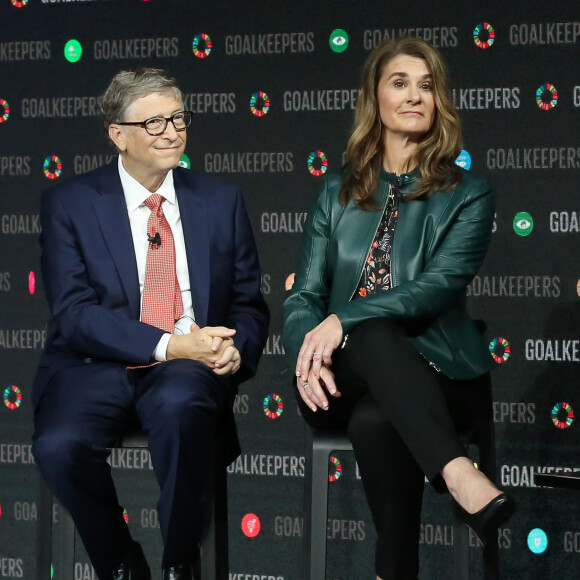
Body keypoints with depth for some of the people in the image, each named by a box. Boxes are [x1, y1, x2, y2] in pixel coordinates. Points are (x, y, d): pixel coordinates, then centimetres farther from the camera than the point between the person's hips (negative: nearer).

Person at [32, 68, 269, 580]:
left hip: (190, 368, 1)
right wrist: (168, 345, -18)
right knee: (59, 446, -32)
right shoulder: (70, 203, 4)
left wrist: (236, 348, -10)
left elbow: (249, 303, 15)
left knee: (180, 403, -36)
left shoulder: (221, 201, 13)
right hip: (96, 366, -1)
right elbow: (74, 312, -6)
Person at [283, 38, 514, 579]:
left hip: (433, 371, -2)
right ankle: (458, 474, -49)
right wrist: (307, 355, -16)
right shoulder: (338, 194, 16)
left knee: (376, 420, -37)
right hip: (346, 374, 2)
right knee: (374, 334, -36)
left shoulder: (467, 196, 5)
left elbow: (438, 286, -12)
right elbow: (304, 295, 8)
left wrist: (344, 320, -26)